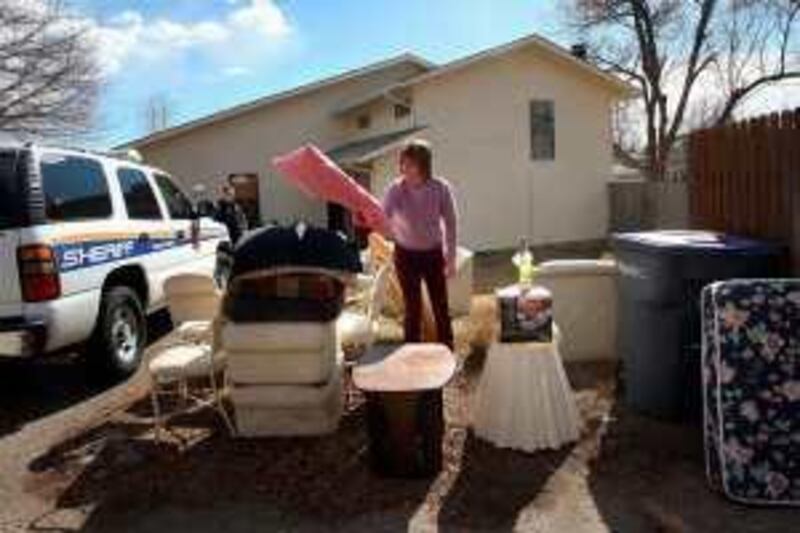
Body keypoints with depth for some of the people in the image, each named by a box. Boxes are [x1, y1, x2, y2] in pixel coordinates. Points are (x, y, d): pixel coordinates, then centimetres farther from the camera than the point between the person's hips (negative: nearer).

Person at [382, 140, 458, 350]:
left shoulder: (441, 188, -15)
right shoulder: (396, 189, -16)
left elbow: (451, 223, -6)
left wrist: (451, 257, -4)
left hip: (434, 253, 1)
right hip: (406, 254, 0)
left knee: (441, 306, 9)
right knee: (413, 308, 6)